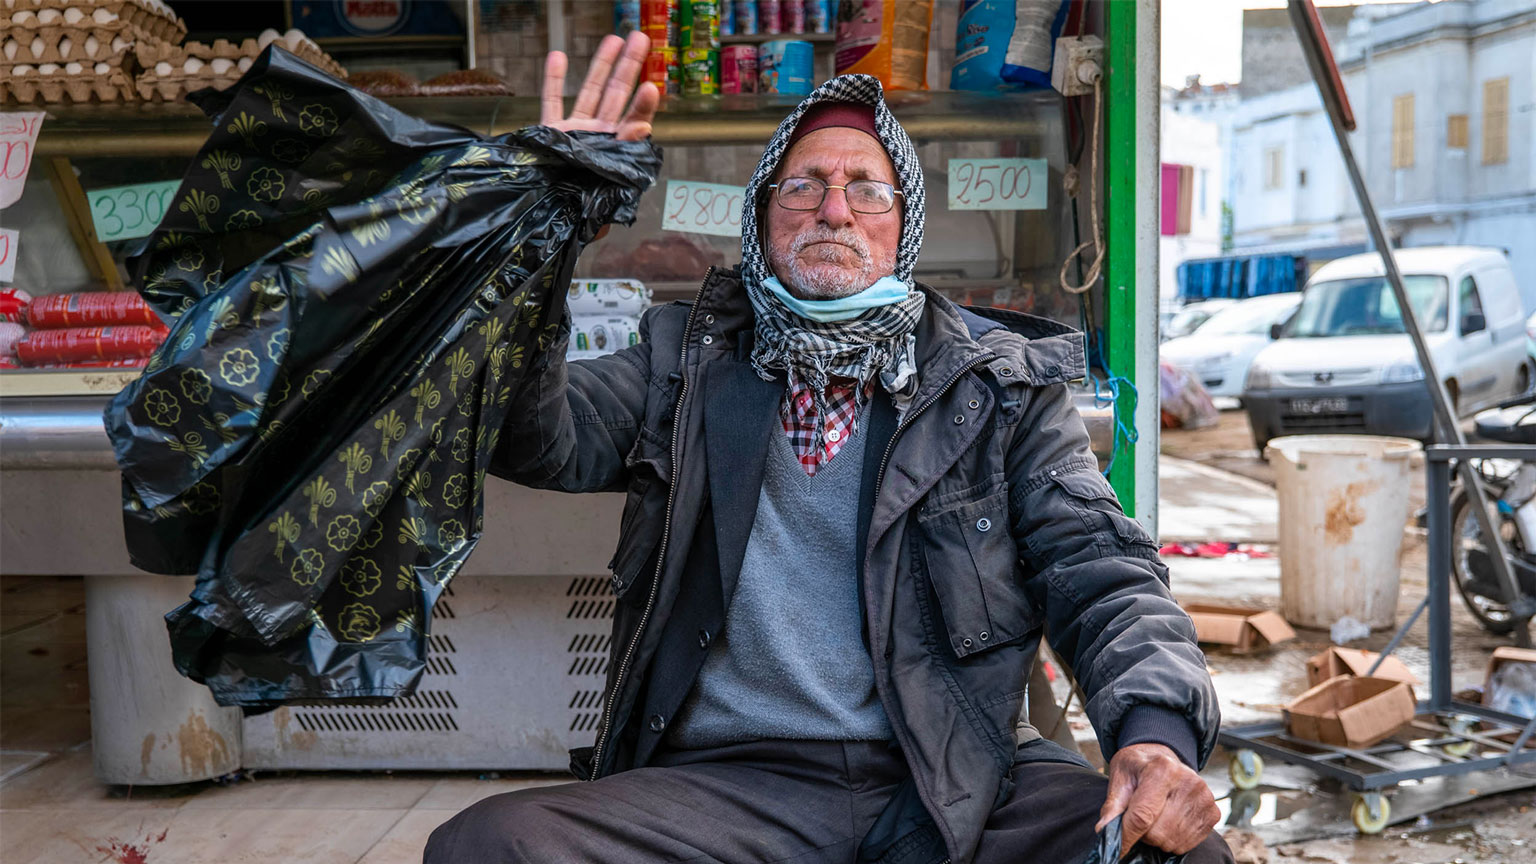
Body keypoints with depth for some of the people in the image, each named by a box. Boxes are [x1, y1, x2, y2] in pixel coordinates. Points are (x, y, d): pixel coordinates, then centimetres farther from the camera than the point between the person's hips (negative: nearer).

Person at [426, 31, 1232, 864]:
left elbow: (1099, 572, 5)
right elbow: (530, 440, -3)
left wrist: (1158, 725, -16)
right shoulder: (687, 366, 13)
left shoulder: (1000, 385, 11)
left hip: (950, 786, 0)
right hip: (727, 783, 1)